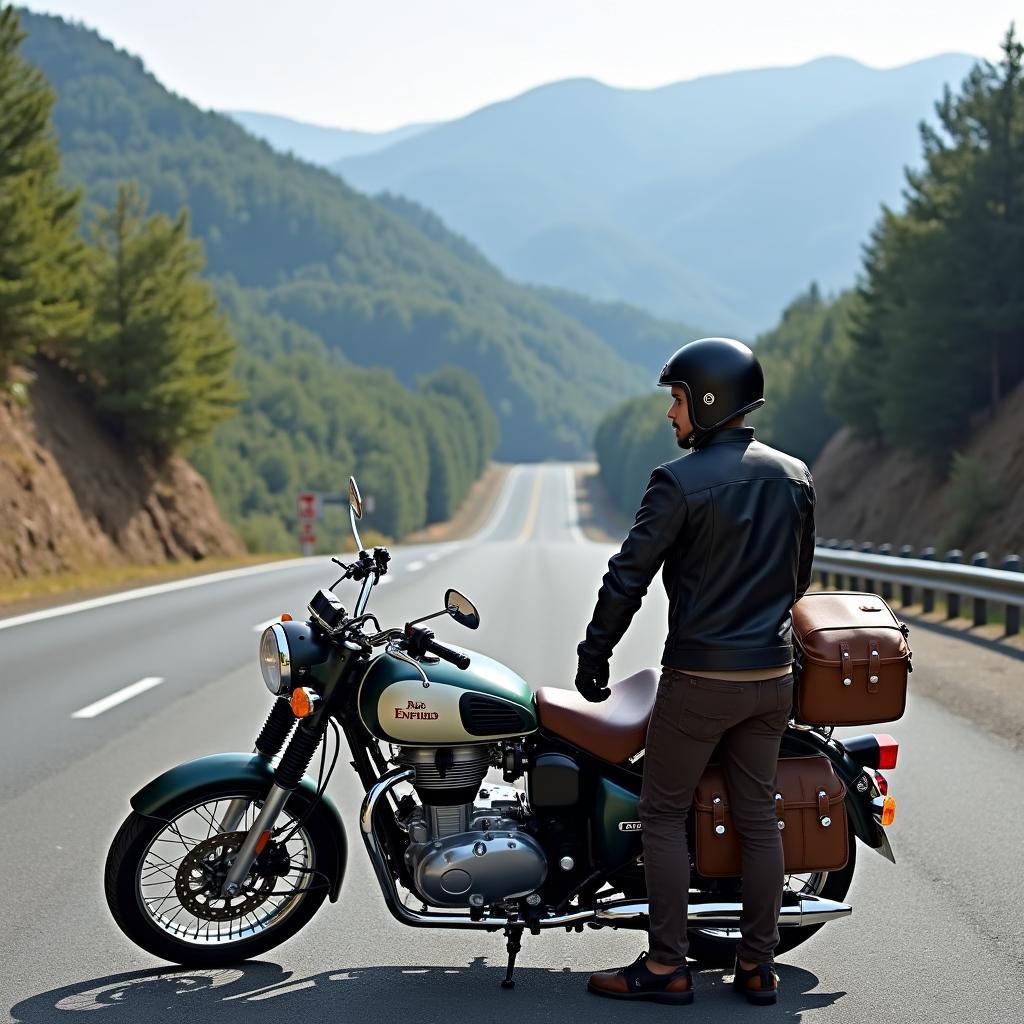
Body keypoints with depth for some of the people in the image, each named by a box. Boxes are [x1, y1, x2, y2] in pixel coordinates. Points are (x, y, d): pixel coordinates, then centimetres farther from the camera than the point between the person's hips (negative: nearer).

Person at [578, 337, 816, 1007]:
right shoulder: (795, 478, 6)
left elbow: (629, 576, -12)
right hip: (773, 675, 6)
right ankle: (758, 966, 16)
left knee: (664, 814, 5)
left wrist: (594, 654, -1)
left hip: (699, 677, -6)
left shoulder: (680, 482, -13)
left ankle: (667, 968, 5)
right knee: (758, 816, 11)